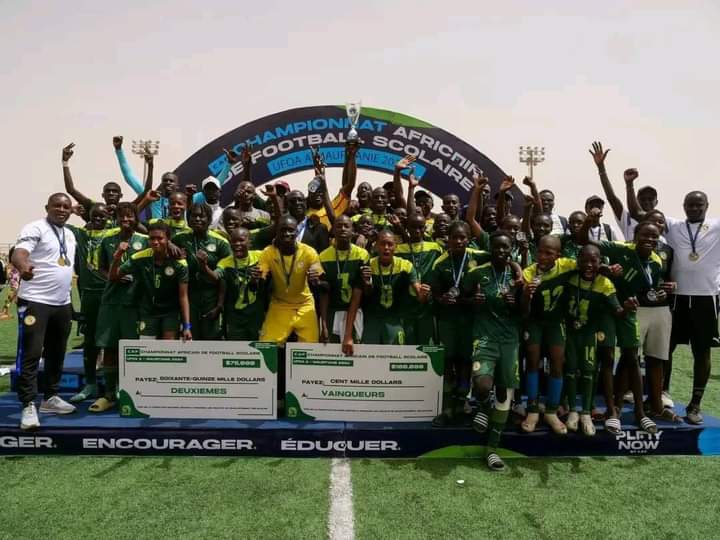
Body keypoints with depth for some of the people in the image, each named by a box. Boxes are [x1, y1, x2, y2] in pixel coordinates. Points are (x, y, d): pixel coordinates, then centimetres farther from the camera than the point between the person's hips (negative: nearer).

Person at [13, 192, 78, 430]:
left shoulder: (70, 235, 15)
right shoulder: (35, 228, -7)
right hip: (35, 302, -7)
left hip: (62, 304, 7)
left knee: (57, 353, 14)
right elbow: (18, 253, -24)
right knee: (31, 354, -7)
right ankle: (28, 406, -3)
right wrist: (23, 266, -48)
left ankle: (50, 397, 26)